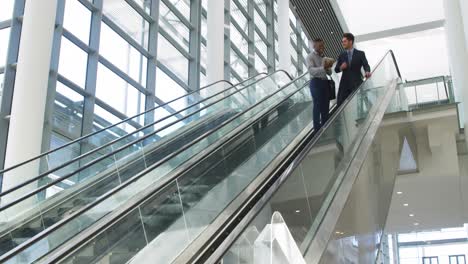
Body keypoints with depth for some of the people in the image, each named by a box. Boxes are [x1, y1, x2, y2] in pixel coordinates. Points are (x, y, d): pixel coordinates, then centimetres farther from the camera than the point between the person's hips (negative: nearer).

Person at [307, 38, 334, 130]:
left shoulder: (323, 57, 15)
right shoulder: (310, 57, -5)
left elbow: (329, 73, 14)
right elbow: (311, 70, -22)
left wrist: (328, 67, -9)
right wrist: (323, 67, -35)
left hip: (325, 82, 6)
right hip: (316, 82, -6)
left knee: (326, 106, 9)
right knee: (317, 106, -4)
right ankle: (317, 129, 2)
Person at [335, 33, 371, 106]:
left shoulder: (360, 54, 5)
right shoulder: (342, 55, 15)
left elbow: (366, 65, -4)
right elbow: (336, 69, 14)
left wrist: (367, 72, -26)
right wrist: (341, 68, -10)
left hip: (356, 83, -3)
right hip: (345, 84, 3)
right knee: (340, 104, -5)